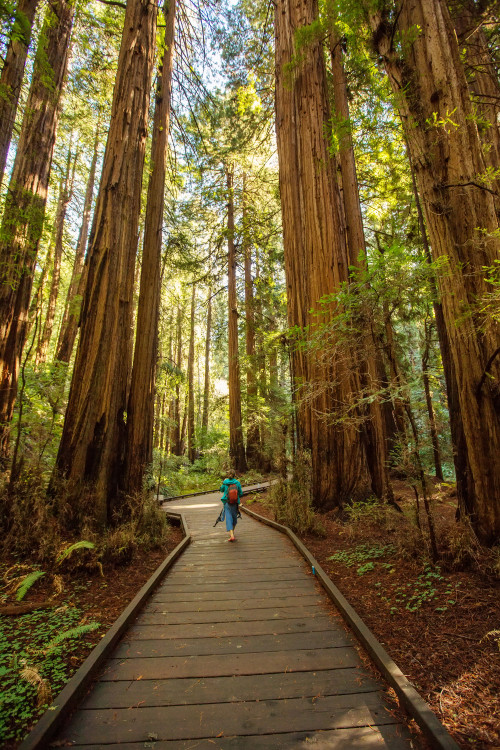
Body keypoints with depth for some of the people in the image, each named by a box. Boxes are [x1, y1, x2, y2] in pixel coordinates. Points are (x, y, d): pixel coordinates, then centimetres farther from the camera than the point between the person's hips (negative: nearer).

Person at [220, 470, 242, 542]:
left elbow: (221, 490, 14)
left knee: (228, 518, -3)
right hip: (235, 503, 1)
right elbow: (241, 493, 0)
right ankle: (232, 532, 37)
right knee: (234, 517, 21)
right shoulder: (237, 483, -5)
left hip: (227, 502, -1)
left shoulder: (225, 482, -3)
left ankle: (232, 535, -16)